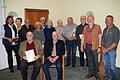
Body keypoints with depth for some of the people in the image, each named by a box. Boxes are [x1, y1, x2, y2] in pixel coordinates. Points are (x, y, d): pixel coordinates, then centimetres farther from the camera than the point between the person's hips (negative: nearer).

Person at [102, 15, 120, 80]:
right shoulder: (105, 29, 7)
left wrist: (107, 49, -15)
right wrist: (103, 47, -1)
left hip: (112, 51, -5)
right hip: (104, 51, 6)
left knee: (112, 66, 3)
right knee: (106, 65, 16)